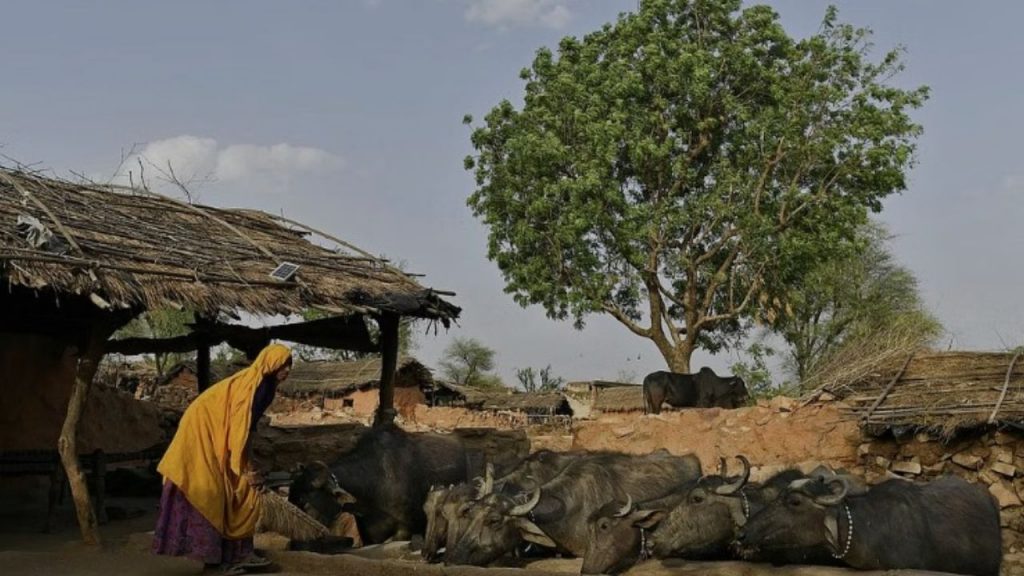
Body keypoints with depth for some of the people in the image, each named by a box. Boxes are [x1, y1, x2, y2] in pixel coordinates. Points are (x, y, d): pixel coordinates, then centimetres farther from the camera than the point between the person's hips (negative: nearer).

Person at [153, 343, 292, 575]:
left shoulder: (263, 386, 10)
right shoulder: (250, 383, -18)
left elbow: (246, 427, 15)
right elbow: (239, 426, -22)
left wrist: (247, 466, 13)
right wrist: (244, 468, -19)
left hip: (216, 437, 10)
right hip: (203, 430, -10)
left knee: (234, 494, 5)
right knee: (208, 493, -12)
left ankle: (237, 553, 4)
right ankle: (212, 555, -10)